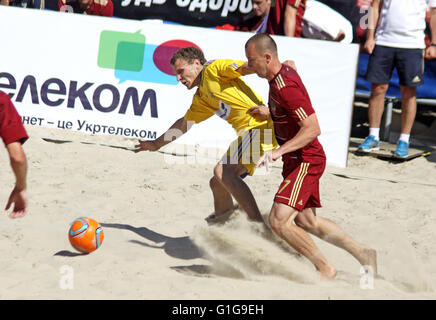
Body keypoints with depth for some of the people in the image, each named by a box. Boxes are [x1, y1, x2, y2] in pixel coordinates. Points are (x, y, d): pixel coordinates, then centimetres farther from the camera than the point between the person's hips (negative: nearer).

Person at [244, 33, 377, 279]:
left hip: (305, 161, -11)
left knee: (279, 221, -18)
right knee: (307, 222, 18)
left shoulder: (286, 87, -24)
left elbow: (313, 128, -29)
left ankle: (325, 268, -6)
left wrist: (279, 151, -35)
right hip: (298, 161, 11)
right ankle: (364, 254, 23)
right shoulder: (283, 73, 7)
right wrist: (269, 113, 11)